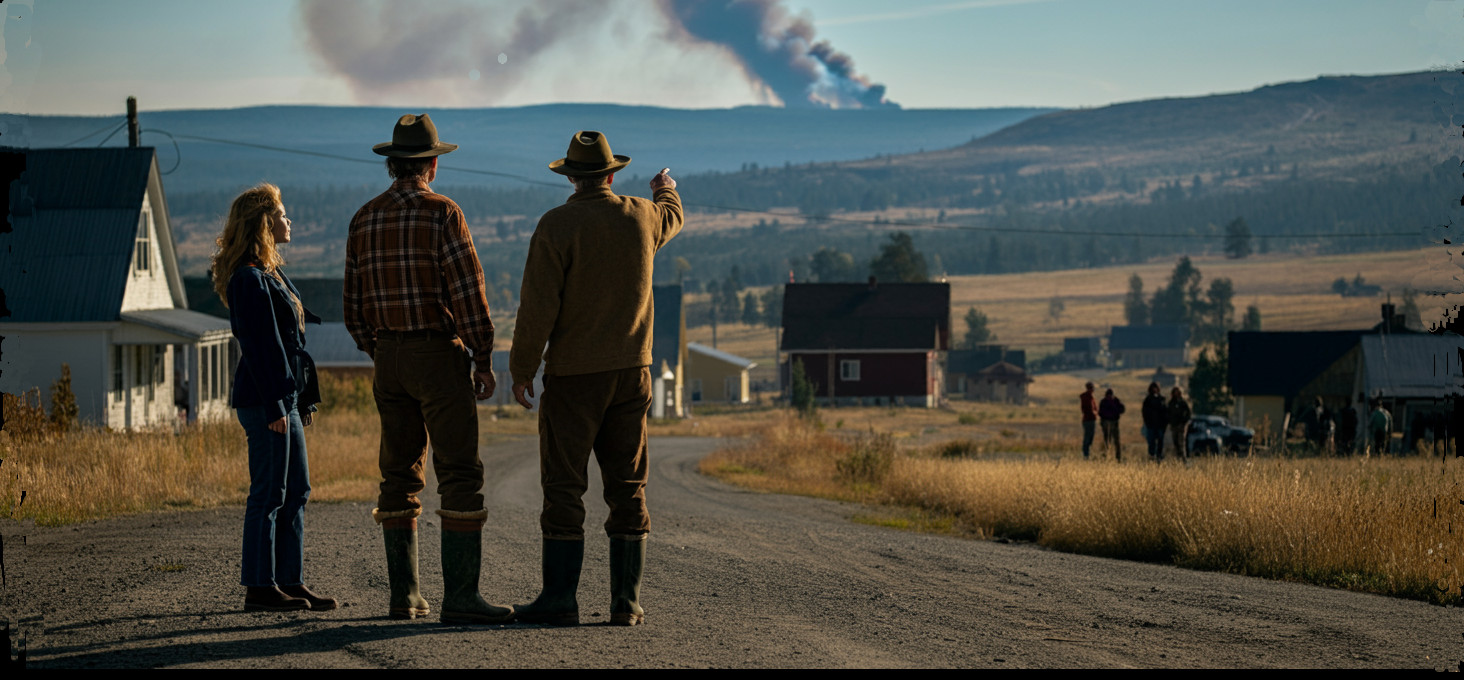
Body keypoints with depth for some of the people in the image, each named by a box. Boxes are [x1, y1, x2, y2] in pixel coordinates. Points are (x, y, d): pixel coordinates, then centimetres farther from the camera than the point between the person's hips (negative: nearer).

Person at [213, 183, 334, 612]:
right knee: (268, 494, -6)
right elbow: (257, 346, -18)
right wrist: (274, 405, -20)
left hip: (284, 399, 10)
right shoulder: (250, 278, -14)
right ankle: (260, 588, -1)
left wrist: (302, 398, 19)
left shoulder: (272, 272, 18)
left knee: (296, 491, 12)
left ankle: (290, 581, 17)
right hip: (264, 399, -10)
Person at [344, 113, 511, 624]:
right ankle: (459, 596, -14)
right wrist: (483, 360, -7)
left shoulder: (364, 220, 8)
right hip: (439, 354, -6)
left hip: (389, 359, 6)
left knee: (400, 477, 11)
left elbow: (355, 308, 11)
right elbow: (468, 293, -14)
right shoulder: (442, 213, -10)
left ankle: (404, 595, 13)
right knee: (459, 474, -7)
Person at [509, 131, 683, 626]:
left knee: (563, 487, -2)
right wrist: (665, 191, 53)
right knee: (627, 487, 6)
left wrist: (521, 370, -4)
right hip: (631, 371, 4)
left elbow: (538, 306, -13)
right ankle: (626, 600, 5)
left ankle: (560, 599, -4)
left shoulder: (557, 226, -10)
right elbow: (672, 216, 30)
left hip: (573, 375, -4)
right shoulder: (641, 217, 4)